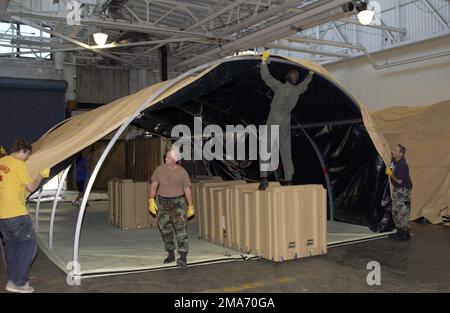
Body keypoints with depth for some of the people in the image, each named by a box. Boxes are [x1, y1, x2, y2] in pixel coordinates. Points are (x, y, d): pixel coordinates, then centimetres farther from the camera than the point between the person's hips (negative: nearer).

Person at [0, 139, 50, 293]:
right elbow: (31, 187, -5)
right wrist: (41, 175, 8)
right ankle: (17, 282, -4)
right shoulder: (19, 165, -11)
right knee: (28, 243, -1)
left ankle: (13, 279, 24)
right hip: (16, 213, -8)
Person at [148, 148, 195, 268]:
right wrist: (151, 200, -7)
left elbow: (187, 189, 0)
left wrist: (190, 206, 0)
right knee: (165, 229, 9)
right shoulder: (160, 170, -1)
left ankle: (183, 257, -15)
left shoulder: (182, 172, -6)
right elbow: (154, 185, 3)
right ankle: (170, 254, 24)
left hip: (178, 202, -3)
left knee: (180, 227, -14)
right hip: (162, 202, 3)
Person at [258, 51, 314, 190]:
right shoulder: (297, 90, 2)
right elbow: (304, 85, 24)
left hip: (274, 120, -5)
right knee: (286, 151, 10)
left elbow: (266, 77, -9)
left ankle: (264, 178, -15)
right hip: (286, 121, 5)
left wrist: (264, 61, 2)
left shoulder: (280, 87, -14)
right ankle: (288, 180, 12)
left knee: (266, 148, -4)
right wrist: (310, 75, 44)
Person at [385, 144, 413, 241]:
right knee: (395, 211, 14)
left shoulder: (402, 165, -26)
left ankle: (406, 234, 4)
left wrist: (391, 174, -19)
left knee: (403, 212, -6)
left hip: (403, 189, -10)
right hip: (397, 189, 10)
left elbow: (399, 181, -26)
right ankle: (399, 231, 25)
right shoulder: (394, 160, 1)